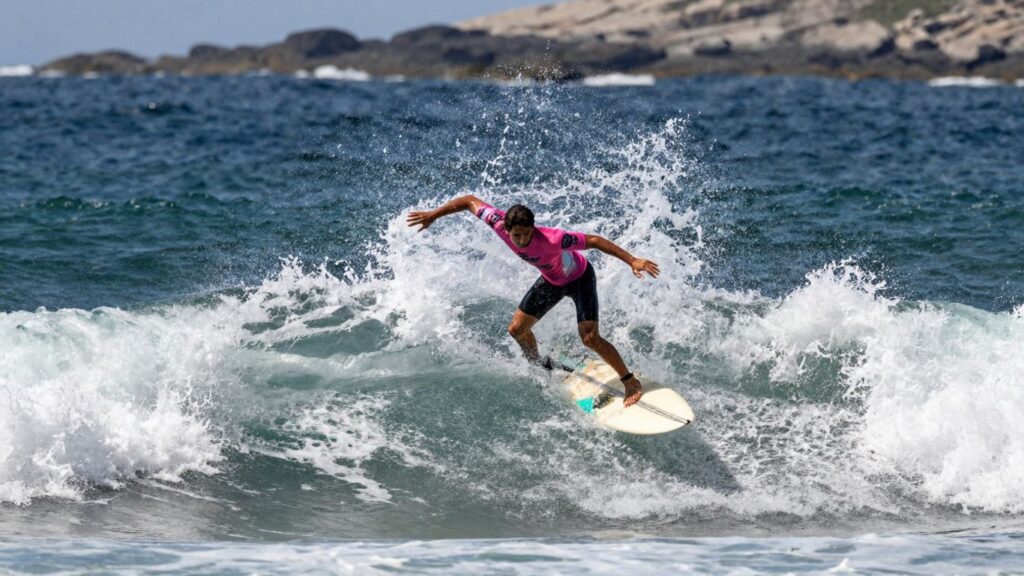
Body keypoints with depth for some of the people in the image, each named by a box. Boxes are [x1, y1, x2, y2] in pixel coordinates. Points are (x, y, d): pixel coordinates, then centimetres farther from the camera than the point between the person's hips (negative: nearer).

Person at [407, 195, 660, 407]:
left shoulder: (551, 239, -44)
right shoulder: (500, 224, -30)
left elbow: (594, 240, -36)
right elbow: (471, 201, -15)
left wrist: (632, 260, -40)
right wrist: (432, 215, -9)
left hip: (580, 277, -6)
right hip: (552, 280, 6)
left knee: (590, 339, -19)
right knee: (517, 330, 10)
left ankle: (631, 383, -1)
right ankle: (540, 367, 41)